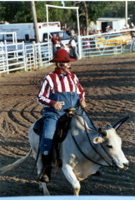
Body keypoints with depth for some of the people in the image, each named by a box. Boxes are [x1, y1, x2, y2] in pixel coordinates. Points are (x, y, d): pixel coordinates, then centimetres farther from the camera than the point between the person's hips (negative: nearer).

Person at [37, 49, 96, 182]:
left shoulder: (73, 77, 11)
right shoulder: (49, 78, -2)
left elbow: (81, 92, 22)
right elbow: (40, 98, -1)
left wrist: (82, 100, -1)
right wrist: (52, 103, -19)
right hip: (54, 113, -4)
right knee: (47, 138, -22)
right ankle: (46, 168, -1)